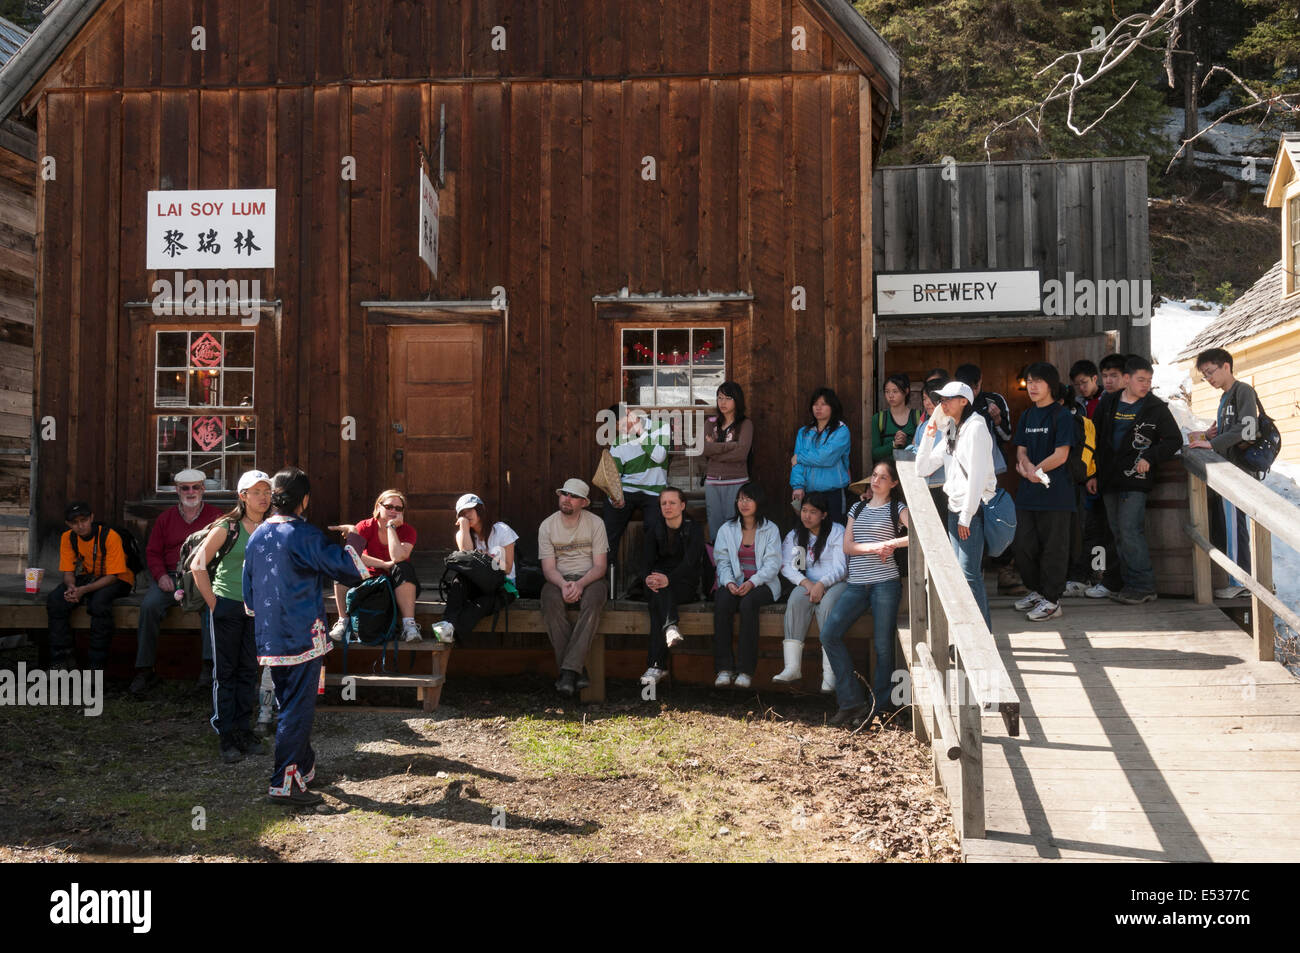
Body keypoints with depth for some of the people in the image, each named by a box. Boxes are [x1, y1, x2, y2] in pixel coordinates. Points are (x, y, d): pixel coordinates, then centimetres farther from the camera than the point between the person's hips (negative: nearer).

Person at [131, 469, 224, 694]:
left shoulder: (215, 515, 9)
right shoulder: (165, 517, 16)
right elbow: (153, 551, 16)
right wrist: (160, 575, -4)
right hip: (171, 576, 3)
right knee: (149, 605, -25)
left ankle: (209, 664, -35)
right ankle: (144, 669, -18)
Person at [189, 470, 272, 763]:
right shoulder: (227, 527, -6)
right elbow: (198, 565, -3)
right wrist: (212, 602, -6)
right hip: (227, 606, -3)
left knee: (249, 671, 10)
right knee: (225, 672, 2)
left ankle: (243, 729, 20)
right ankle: (225, 736, 8)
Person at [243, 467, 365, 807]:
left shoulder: (256, 537, 9)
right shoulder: (304, 536, -14)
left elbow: (248, 592, 17)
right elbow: (348, 569, -13)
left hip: (269, 638, 7)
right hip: (303, 637, -7)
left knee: (289, 704, 19)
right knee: (298, 709, -3)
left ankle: (304, 766, 32)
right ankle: (285, 783, -4)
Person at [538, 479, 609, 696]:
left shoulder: (595, 523, 0)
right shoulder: (547, 526, 4)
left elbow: (599, 566, -4)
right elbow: (548, 568, -2)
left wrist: (580, 584, -24)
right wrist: (564, 585, -24)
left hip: (589, 579, -1)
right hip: (559, 579, 1)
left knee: (592, 600, -37)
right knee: (551, 601, -34)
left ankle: (569, 670, -40)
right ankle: (578, 671, -33)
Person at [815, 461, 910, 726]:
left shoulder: (897, 508, 7)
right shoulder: (858, 508, 19)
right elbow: (847, 546, 7)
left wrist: (891, 543, -12)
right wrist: (874, 547, -7)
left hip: (885, 582, -4)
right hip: (856, 584, 4)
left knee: (883, 644, -6)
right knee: (829, 634, -10)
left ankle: (878, 706, 7)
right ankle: (852, 701, -5)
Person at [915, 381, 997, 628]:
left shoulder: (975, 428, -9)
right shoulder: (950, 432, 17)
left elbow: (977, 475, -16)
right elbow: (922, 469, 15)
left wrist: (966, 516, -17)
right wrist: (929, 434, 6)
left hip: (973, 509, -8)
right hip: (955, 509, 8)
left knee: (969, 572, -11)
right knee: (959, 571, 8)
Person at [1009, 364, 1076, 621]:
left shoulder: (1061, 415, -6)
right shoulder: (1027, 416, 14)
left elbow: (1061, 455, -12)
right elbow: (1021, 451, 10)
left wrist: (1033, 470, -9)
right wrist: (1027, 468, -10)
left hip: (1055, 493, -7)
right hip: (1027, 494, 7)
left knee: (1053, 547, -1)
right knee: (1022, 545, 10)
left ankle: (1051, 600, 7)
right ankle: (1036, 591, 27)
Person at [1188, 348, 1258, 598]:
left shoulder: (1243, 391, -6)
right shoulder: (1225, 398, 21)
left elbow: (1247, 427, -19)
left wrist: (1212, 443, -21)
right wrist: (1208, 436, 6)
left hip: (1238, 470, -10)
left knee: (1235, 526, -8)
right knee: (1220, 527, 9)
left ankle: (1241, 582, -4)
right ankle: (1235, 579, 14)